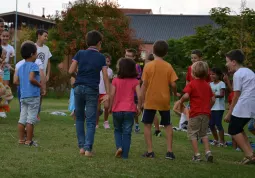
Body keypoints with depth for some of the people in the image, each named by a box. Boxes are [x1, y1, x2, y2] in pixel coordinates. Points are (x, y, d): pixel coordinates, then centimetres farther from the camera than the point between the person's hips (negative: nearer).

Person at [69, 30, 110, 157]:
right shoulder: (101, 57, 2)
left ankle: (81, 146, 14)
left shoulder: (80, 54, 3)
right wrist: (107, 94, -5)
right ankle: (88, 148, -9)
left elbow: (71, 71, -2)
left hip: (79, 88, 2)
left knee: (79, 118, 15)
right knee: (91, 121, 1)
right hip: (92, 90, -2)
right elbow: (105, 76, -5)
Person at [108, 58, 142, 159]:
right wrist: (139, 108, 2)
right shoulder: (135, 81, 0)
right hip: (130, 110, 0)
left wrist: (110, 107, 4)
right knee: (127, 132, 7)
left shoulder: (116, 80, -1)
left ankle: (119, 146, -3)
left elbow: (112, 94, -7)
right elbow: (139, 95, -9)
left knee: (117, 130, 20)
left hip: (117, 110, 0)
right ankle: (125, 154, 2)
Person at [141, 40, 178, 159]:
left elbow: (144, 85, -6)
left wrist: (142, 100, 1)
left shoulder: (148, 66, -6)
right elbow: (173, 84, -6)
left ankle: (149, 151, 3)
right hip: (164, 100, 2)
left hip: (150, 100, -2)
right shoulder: (168, 67, -3)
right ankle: (169, 151, 7)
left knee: (147, 125, 9)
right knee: (168, 125, 14)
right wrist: (175, 93, 15)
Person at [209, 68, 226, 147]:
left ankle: (222, 141, 1)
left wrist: (214, 95, -32)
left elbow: (222, 95, -16)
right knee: (211, 124, 8)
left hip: (219, 107, -7)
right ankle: (216, 140, 24)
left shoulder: (221, 84, -6)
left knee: (218, 123, -9)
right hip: (212, 107, 7)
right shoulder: (211, 84, 13)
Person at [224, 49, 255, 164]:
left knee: (233, 130, -1)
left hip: (243, 106, -9)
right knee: (238, 129, 18)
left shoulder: (238, 74, -6)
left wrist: (229, 113, -3)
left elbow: (236, 95, -8)